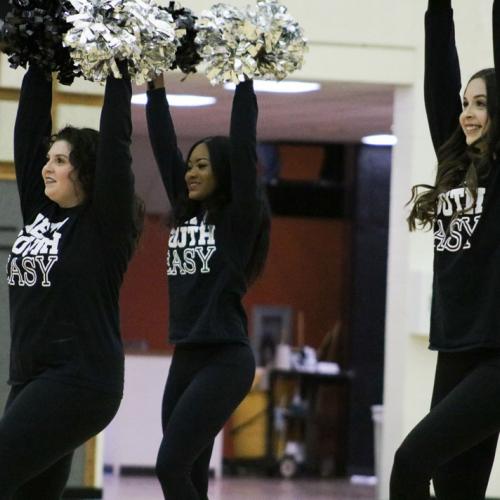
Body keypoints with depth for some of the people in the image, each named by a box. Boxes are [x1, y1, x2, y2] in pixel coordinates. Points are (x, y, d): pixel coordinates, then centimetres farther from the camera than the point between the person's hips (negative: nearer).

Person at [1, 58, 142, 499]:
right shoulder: (39, 210, 13)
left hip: (81, 381, -8)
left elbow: (115, 139, -9)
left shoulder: (105, 225, -5)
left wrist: (119, 71, -4)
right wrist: (38, 66, 15)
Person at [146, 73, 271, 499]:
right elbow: (163, 147, 15)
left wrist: (243, 81, -9)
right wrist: (155, 89, 11)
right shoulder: (185, 215, 13)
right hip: (185, 359, 7)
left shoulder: (239, 220, -4)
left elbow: (243, 147, -11)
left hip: (224, 361, -7)